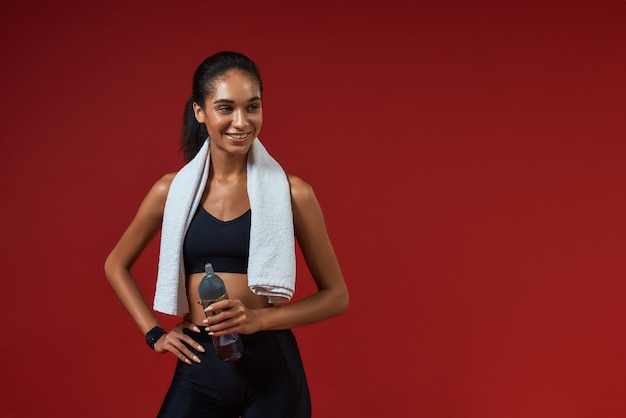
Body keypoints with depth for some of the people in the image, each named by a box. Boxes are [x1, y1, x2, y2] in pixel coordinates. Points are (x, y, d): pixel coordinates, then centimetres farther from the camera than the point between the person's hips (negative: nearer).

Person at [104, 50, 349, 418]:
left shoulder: (292, 192, -6)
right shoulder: (173, 190, 1)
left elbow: (336, 296, -1)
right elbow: (116, 265, 16)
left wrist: (260, 319, -15)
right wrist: (154, 333, 6)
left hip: (272, 366, -1)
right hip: (199, 367, 2)